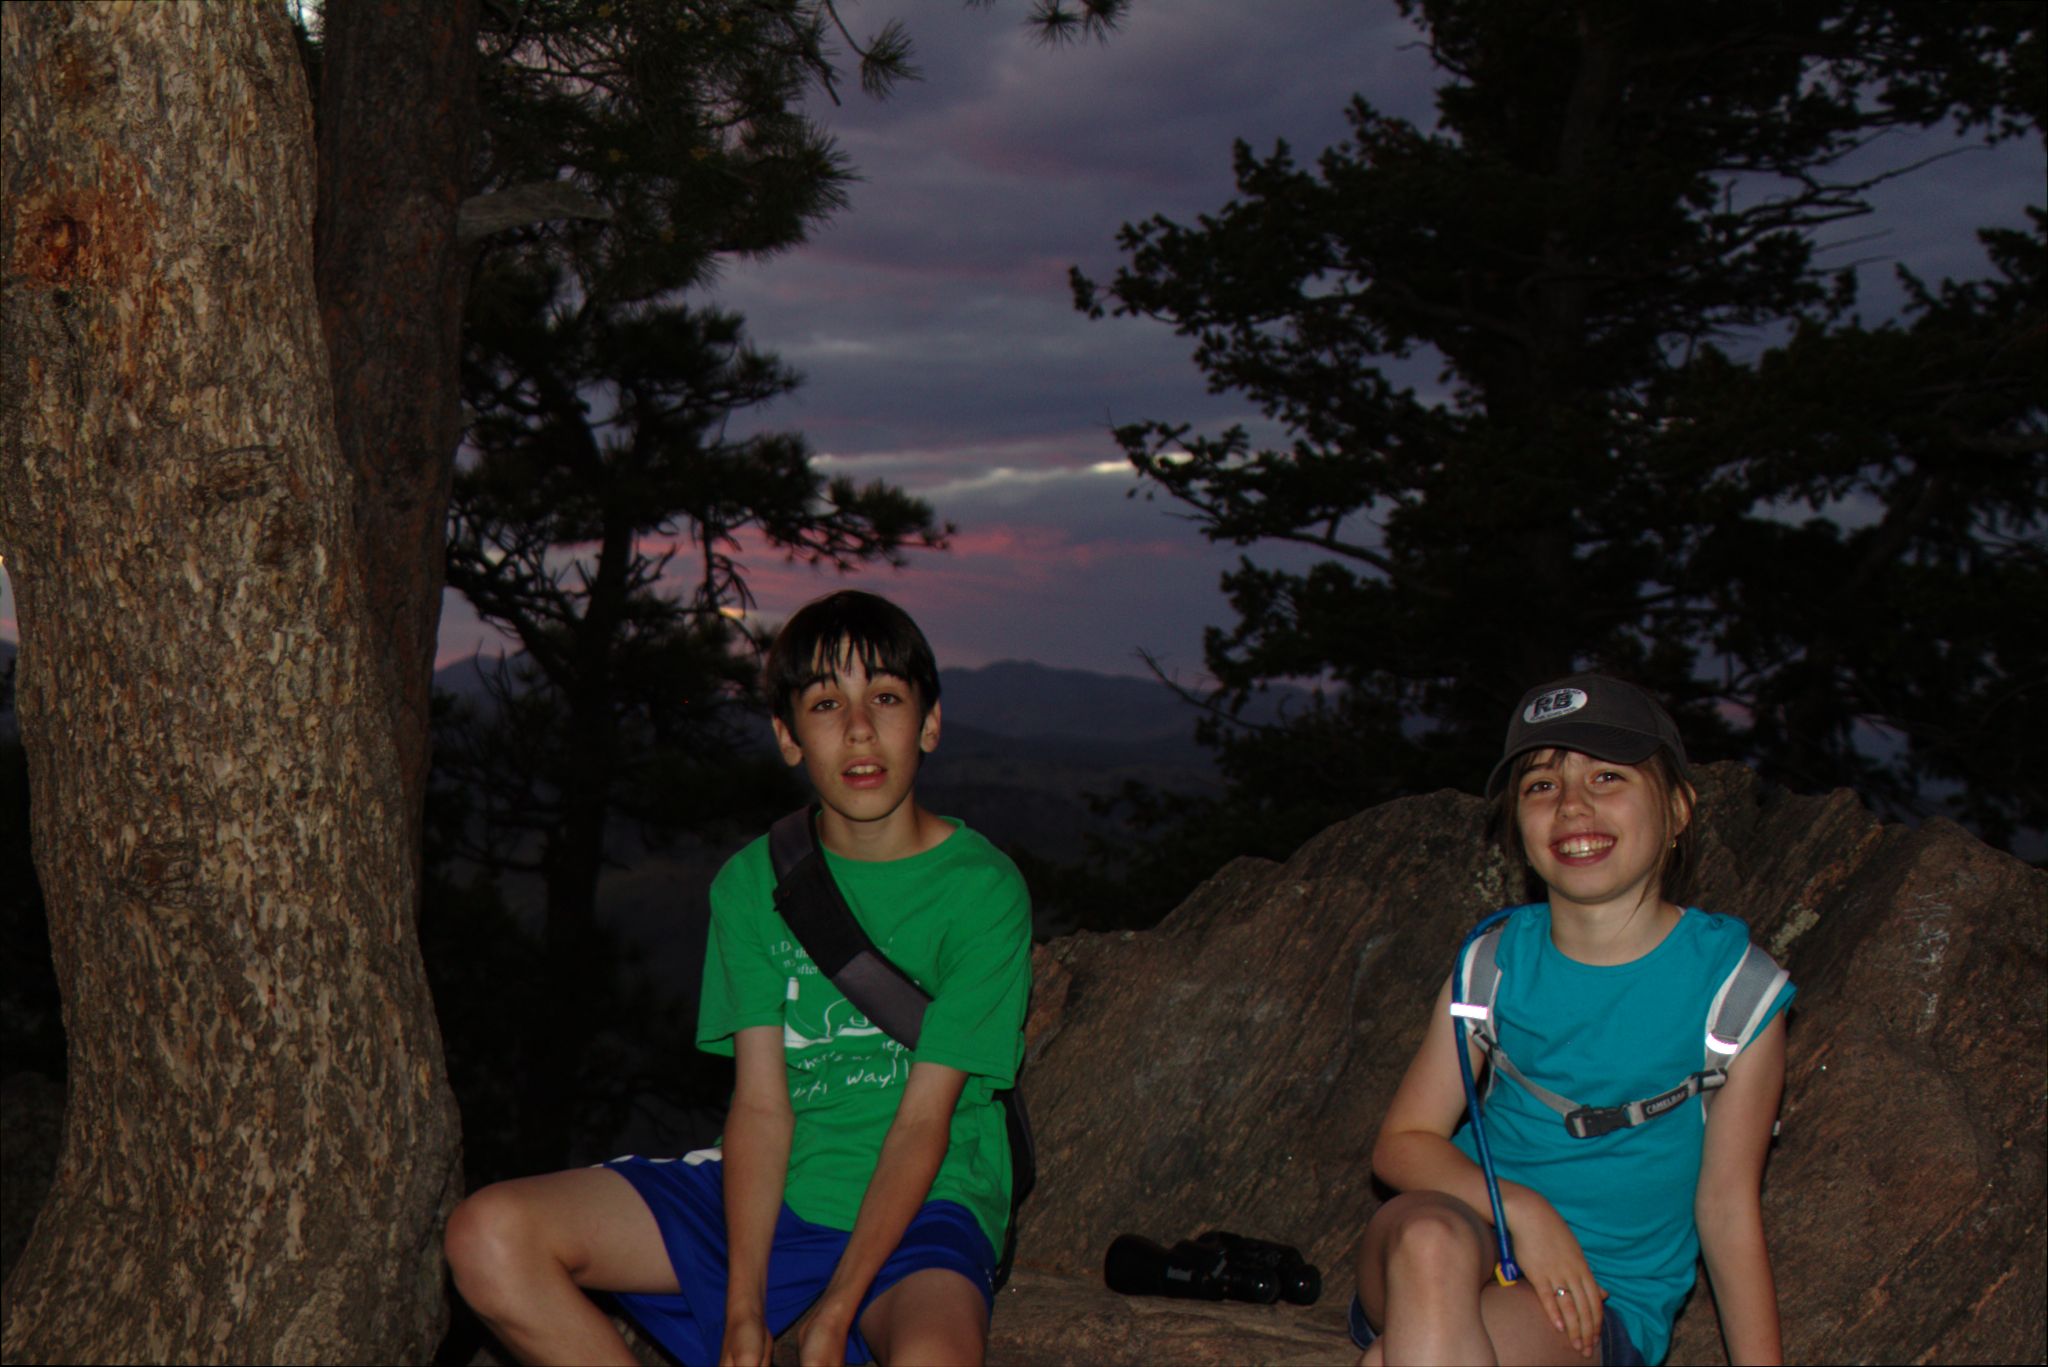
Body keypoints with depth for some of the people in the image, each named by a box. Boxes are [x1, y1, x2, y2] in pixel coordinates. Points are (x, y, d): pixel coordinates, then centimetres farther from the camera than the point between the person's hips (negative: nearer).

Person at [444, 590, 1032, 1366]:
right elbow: (760, 1104, -5)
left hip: (916, 1212, -4)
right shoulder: (753, 881, 3)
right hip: (767, 1192, 4)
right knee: (489, 1238, -15)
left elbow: (924, 1120, -11)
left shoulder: (983, 888, -8)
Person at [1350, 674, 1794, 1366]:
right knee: (1427, 1235, -36)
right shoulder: (1496, 961, 3)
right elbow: (1402, 1142, 4)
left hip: (1607, 1295, -2)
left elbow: (1728, 1207, 2)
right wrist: (1518, 1206, -14)